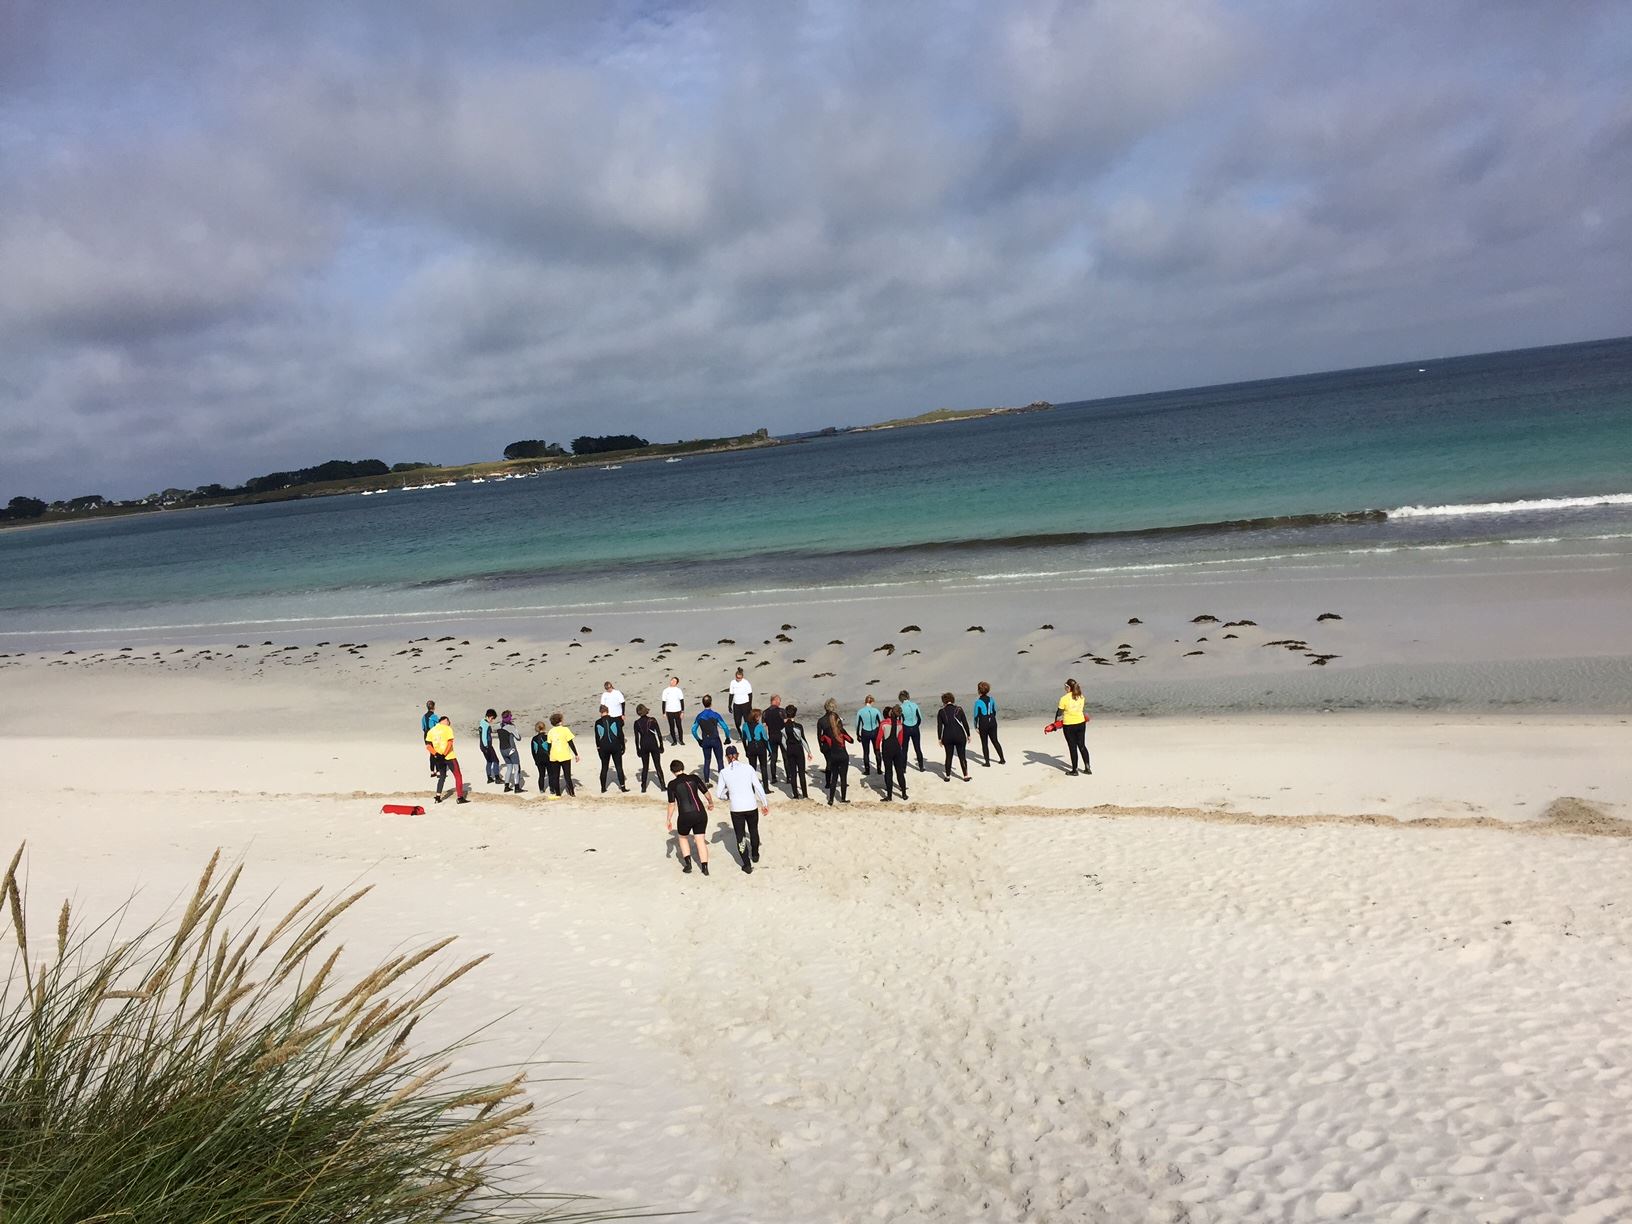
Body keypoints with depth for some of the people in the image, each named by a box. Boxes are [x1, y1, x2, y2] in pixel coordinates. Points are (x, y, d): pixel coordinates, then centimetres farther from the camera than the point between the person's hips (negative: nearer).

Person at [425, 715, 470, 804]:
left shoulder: (431, 730, 9)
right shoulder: (447, 728, -7)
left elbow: (428, 745, 0)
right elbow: (450, 743, -19)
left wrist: (436, 754, -10)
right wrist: (444, 755, -20)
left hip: (438, 758, 5)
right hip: (449, 757, -5)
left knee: (442, 777, 20)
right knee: (458, 776, 3)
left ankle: (438, 797, 15)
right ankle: (460, 797, -3)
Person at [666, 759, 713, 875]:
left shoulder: (672, 784, -3)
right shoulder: (694, 778, 4)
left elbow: (672, 804, -2)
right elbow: (706, 793, 11)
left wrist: (669, 820, 10)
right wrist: (711, 803, 31)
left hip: (685, 816, -2)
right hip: (701, 814, 2)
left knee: (682, 837, 23)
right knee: (700, 840, 11)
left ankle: (688, 863, 13)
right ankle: (705, 868, 4)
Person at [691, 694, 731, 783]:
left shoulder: (699, 716, -1)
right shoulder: (715, 715, -11)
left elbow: (693, 730, 1)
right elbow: (725, 727, -13)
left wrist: (699, 740, 11)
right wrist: (728, 738, 1)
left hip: (705, 741, 3)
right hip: (715, 740, -3)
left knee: (706, 761, 13)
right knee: (720, 761, 5)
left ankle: (706, 782, 15)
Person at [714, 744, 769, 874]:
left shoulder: (724, 772, -5)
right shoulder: (748, 768, -4)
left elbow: (718, 794, -1)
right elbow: (758, 787, -2)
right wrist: (765, 804, 8)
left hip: (736, 809, -1)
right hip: (751, 806, 1)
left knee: (740, 837, 12)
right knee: (753, 831, 26)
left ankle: (747, 864, 11)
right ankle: (755, 855, 44)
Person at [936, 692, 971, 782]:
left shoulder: (941, 711, -1)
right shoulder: (959, 709, -1)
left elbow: (939, 726, -1)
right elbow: (965, 723, -1)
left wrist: (940, 739, 7)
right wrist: (968, 735, 8)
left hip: (947, 737, 0)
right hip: (960, 736, 0)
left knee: (949, 756, 11)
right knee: (962, 756, 8)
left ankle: (947, 776, 16)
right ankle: (966, 775, 10)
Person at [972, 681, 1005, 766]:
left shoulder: (978, 701, -16)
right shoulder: (991, 699, 0)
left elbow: (976, 715, -12)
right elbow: (995, 711, 10)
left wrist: (976, 726, -4)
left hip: (983, 724, -5)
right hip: (992, 722, 5)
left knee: (984, 743, 7)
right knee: (995, 741, 17)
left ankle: (987, 762, 10)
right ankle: (1002, 759, 22)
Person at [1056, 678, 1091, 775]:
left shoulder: (1064, 699, -15)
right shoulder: (1081, 697, -1)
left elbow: (1059, 712, -9)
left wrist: (1056, 723, 5)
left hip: (1069, 726, -5)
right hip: (1081, 723, 5)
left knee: (1073, 748, 5)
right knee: (1082, 746, 15)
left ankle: (1074, 770, 14)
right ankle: (1087, 768, 18)